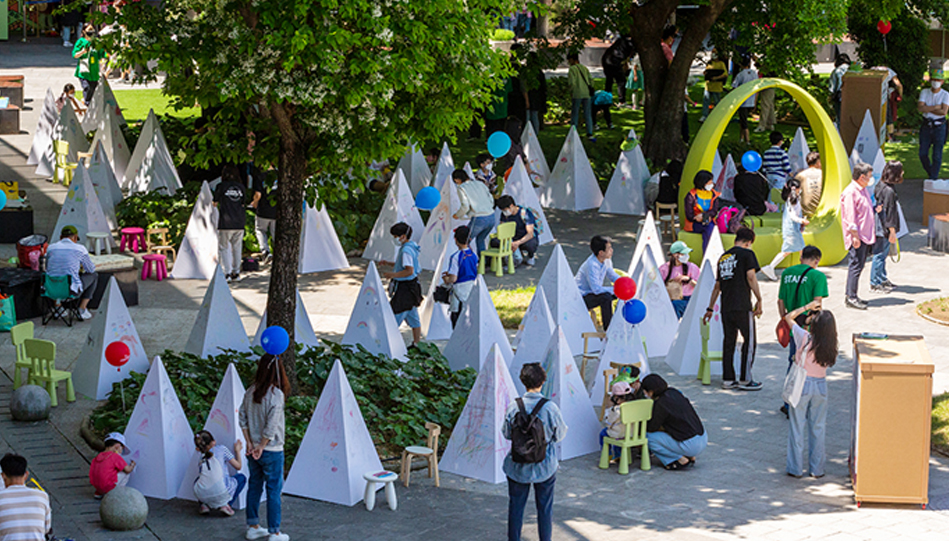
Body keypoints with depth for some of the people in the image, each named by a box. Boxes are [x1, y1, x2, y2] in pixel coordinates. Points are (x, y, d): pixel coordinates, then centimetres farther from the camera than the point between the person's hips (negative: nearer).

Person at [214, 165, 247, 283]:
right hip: (240, 222, 4)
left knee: (224, 247, 3)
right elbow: (242, 203, 13)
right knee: (237, 248, 12)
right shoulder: (241, 187, 6)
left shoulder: (221, 186, -4)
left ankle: (227, 273, -5)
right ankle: (236, 273, 15)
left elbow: (215, 203, 7)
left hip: (226, 223, -4)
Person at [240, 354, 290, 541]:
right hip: (272, 451, -6)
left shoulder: (251, 392, -1)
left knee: (254, 486, 17)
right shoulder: (276, 395, -20)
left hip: (254, 450, 6)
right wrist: (261, 447, -11)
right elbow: (271, 426, -22)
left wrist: (250, 443, 3)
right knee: (274, 490, 3)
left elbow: (242, 418, 2)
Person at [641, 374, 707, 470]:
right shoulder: (674, 392, 6)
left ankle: (681, 460, -2)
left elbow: (651, 428, -6)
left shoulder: (660, 404, -17)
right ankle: (690, 457, 17)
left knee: (648, 437, -4)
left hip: (691, 446, -8)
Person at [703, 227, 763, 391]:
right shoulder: (747, 254, -2)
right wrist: (759, 300, -7)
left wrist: (710, 308, 27)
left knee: (729, 341, 12)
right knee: (750, 341, 2)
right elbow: (751, 277, -12)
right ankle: (745, 380, 2)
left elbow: (717, 285, 22)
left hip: (726, 308, 6)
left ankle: (728, 379, 13)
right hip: (742, 306, -6)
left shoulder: (723, 257, 18)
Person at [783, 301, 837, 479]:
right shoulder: (830, 347, -9)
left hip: (802, 385, -3)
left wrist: (807, 307, 1)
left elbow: (788, 317, -5)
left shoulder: (805, 338, -17)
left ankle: (796, 469, 12)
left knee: (797, 427, 8)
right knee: (817, 429, 13)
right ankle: (817, 469, 18)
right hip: (820, 386, 3)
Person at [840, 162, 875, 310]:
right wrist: (855, 236, -21)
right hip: (857, 237, -10)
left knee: (859, 265, 12)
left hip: (865, 236, 10)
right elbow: (850, 216, -19)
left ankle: (851, 296, 17)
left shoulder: (863, 190, 16)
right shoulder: (850, 192, -15)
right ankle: (851, 297, -9)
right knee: (856, 265, -10)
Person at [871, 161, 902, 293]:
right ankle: (875, 283, 8)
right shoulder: (889, 191, -23)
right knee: (880, 255, 0)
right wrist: (892, 231, -15)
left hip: (879, 226, 10)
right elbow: (889, 213, -20)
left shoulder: (880, 185, 5)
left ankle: (883, 280, 31)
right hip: (884, 228, -10)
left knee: (883, 254, 20)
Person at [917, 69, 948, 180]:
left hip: (939, 127, -3)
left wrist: (927, 108, -14)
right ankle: (931, 173, 28)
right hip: (926, 125, 3)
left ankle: (933, 179, 6)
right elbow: (920, 108, -12)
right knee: (923, 154, 5)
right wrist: (935, 107, -18)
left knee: (937, 155, -3)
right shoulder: (924, 92, 2)